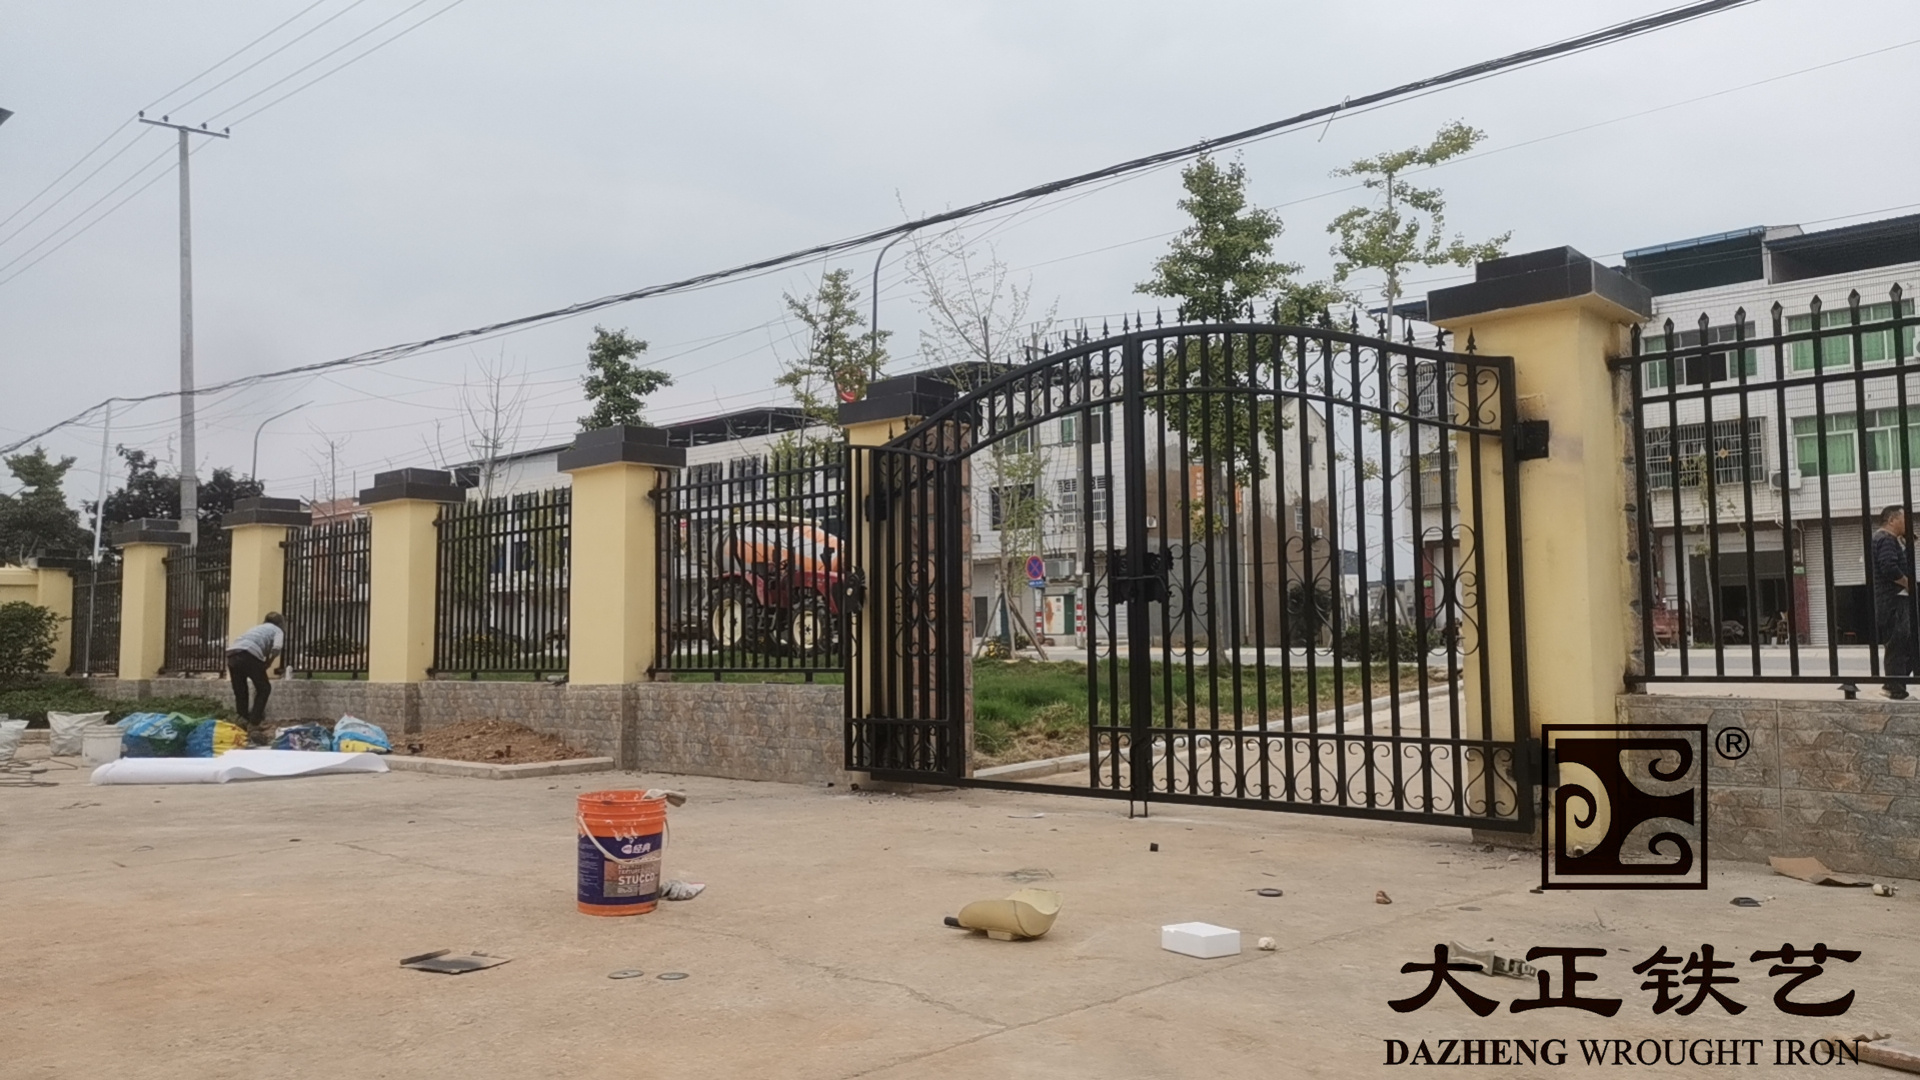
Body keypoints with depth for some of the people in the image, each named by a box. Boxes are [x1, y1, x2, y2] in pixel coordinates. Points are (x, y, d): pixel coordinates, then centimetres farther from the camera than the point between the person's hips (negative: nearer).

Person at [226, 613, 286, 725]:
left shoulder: (258, 628, 39)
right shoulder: (278, 630, 21)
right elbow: (276, 648, -2)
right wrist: (268, 663, 14)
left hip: (231, 653, 6)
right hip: (248, 654, -6)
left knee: (239, 691, 21)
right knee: (264, 688, 11)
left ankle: (243, 720, 18)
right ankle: (254, 722, 8)